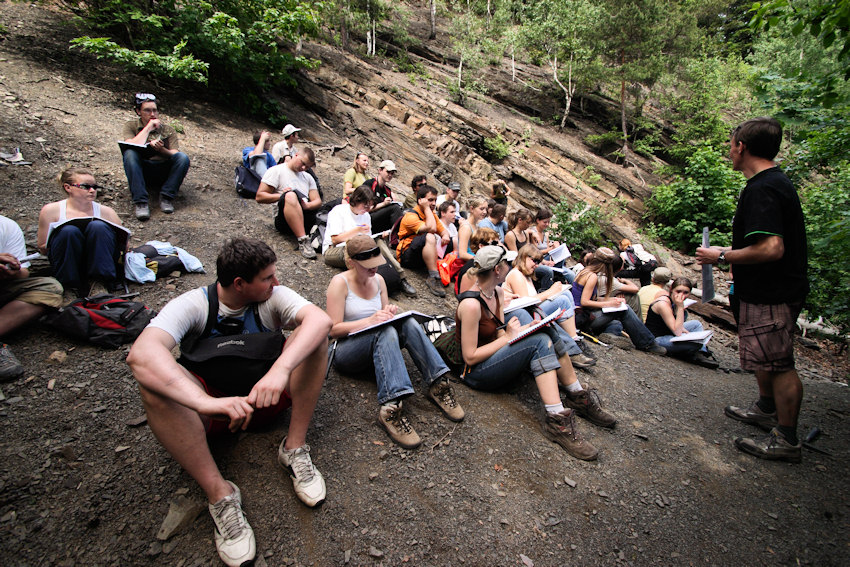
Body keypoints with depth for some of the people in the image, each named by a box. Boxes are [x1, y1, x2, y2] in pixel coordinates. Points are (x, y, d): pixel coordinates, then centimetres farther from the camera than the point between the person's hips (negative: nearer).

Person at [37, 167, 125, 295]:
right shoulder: (51, 211, 7)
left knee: (98, 226, -25)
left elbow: (124, 247, 7)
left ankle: (104, 282, -23)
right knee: (69, 231, -28)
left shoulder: (105, 211, 9)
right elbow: (42, 249, 6)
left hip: (99, 264, 0)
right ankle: (74, 285, -20)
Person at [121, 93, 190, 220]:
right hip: (141, 171, 0)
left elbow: (174, 155, 0)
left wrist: (161, 149, -21)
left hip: (164, 171, 0)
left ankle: (166, 197, -25)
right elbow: (132, 146, -10)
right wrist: (148, 128, -5)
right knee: (130, 154, -31)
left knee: (183, 157, -26)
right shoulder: (131, 126, 13)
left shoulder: (168, 130, 15)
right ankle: (141, 202, -36)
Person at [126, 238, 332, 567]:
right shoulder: (193, 305, -17)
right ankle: (219, 494, -27)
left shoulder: (273, 297, -12)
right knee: (152, 377, -31)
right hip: (210, 405, -1)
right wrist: (205, 402, -53)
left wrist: (281, 369, -49)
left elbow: (321, 318, -31)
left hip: (267, 395, 1)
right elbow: (141, 353, -36)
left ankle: (295, 448, -17)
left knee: (313, 335, -21)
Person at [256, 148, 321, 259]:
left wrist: (307, 205, -12)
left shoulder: (308, 177, 24)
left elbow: (318, 201, 10)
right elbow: (259, 197, 2)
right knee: (290, 195, -36)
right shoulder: (276, 171, 10)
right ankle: (303, 240, -44)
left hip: (306, 219, 5)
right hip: (284, 220, -5)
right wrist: (283, 196, -11)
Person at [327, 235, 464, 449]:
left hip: (376, 347, 5)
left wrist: (389, 313, -6)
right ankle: (390, 407, -49)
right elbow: (333, 329, -14)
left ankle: (438, 385, -28)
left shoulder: (378, 280, 10)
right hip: (346, 351, -5)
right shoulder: (340, 282, -9)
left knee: (408, 323, -24)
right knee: (385, 332, -36)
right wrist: (369, 321, -23)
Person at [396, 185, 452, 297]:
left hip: (423, 256, 8)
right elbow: (431, 228, -28)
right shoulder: (411, 216, -15)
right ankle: (433, 278, -36)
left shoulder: (431, 215, 13)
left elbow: (443, 230, 10)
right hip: (407, 256, -8)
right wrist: (427, 208, -18)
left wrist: (445, 236, -14)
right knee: (429, 237, -35)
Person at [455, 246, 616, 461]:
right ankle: (557, 420, -27)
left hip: (496, 359, 8)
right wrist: (508, 337, -18)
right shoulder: (470, 304, -23)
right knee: (539, 342, -24)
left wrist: (519, 330, -11)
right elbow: (470, 357, -21)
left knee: (548, 335, -8)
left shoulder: (498, 293, 5)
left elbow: (499, 334, 8)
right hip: (476, 372, -8)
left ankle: (579, 398, 2)